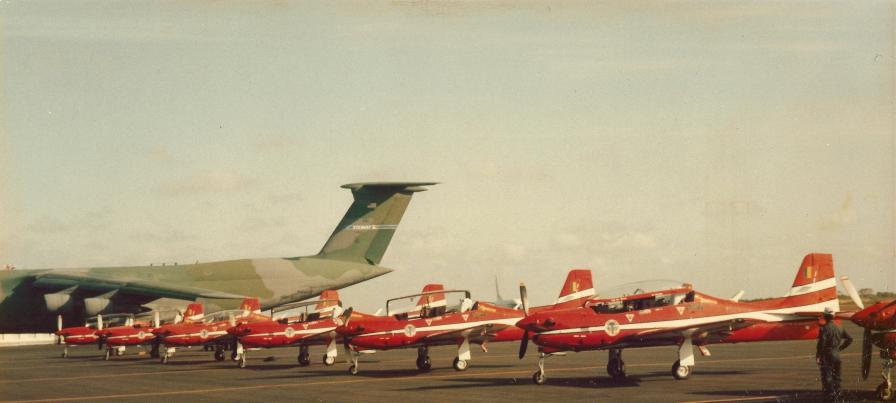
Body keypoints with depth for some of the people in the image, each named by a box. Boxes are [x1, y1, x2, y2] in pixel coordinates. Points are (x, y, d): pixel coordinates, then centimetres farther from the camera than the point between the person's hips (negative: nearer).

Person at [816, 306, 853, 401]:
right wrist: (840, 348, 16)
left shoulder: (824, 328, -13)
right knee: (836, 376, 16)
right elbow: (849, 339, 12)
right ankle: (837, 394, 21)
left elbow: (821, 343, -20)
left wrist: (817, 356, -15)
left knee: (827, 376, -4)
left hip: (826, 355, -6)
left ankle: (830, 394, -10)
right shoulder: (839, 328, 7)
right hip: (836, 354, 6)